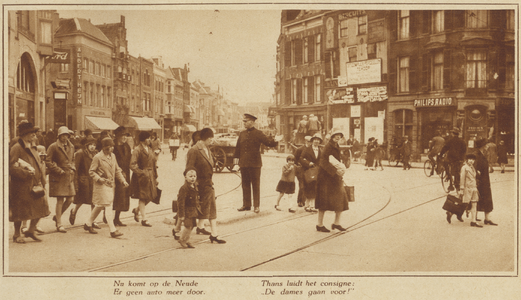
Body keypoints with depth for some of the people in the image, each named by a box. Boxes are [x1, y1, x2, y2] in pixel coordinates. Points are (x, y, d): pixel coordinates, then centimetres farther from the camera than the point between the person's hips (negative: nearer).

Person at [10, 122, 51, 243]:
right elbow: (12, 167, -19)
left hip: (36, 184, 8)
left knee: (40, 208, 6)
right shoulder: (16, 148, -12)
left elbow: (39, 163, 21)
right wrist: (26, 173, -24)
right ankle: (17, 235, 19)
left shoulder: (32, 147, 14)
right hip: (21, 186, -8)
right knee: (19, 211, 3)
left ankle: (31, 230, 23)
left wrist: (41, 180, 8)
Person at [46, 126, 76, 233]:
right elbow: (48, 161, -9)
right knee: (60, 200, -5)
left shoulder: (71, 147, 12)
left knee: (70, 200, 5)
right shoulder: (53, 147, -7)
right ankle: (59, 224, 3)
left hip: (69, 177, 6)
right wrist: (59, 171, -14)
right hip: (58, 178, -6)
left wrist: (72, 169, 5)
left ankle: (57, 216, 27)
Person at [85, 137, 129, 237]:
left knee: (99, 206, 16)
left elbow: (117, 170, 16)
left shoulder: (113, 156, 10)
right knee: (108, 207, -10)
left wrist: (123, 180, 4)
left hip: (111, 185, 7)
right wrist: (99, 179, -21)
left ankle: (88, 225, 31)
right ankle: (113, 230, -9)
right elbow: (91, 171, -7)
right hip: (102, 185, -7)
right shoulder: (97, 157, -10)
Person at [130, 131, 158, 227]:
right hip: (141, 176, -7)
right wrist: (142, 174, -20)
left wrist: (155, 177, 14)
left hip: (150, 175, 7)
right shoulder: (137, 150, -11)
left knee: (150, 197, 8)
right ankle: (144, 219, 7)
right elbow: (132, 165, -16)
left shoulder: (149, 149, 13)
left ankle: (136, 210, 32)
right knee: (143, 197, -1)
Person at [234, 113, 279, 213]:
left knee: (255, 185, 1)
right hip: (243, 163, 5)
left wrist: (275, 141, -24)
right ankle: (246, 205, 20)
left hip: (254, 164, -5)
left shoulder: (258, 133, -3)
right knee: (245, 185, 11)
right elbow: (238, 147, 16)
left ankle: (257, 206, 8)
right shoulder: (242, 134, 12)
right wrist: (236, 157, 8)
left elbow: (269, 142, -6)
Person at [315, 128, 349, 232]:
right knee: (324, 200, -3)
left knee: (340, 199, 7)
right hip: (326, 177, -9)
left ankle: (336, 223, 17)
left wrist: (341, 169, 3)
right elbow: (323, 162, -23)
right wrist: (335, 171, -27)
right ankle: (320, 224, 7)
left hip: (335, 177, 9)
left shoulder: (336, 147, 14)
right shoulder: (328, 146, -15)